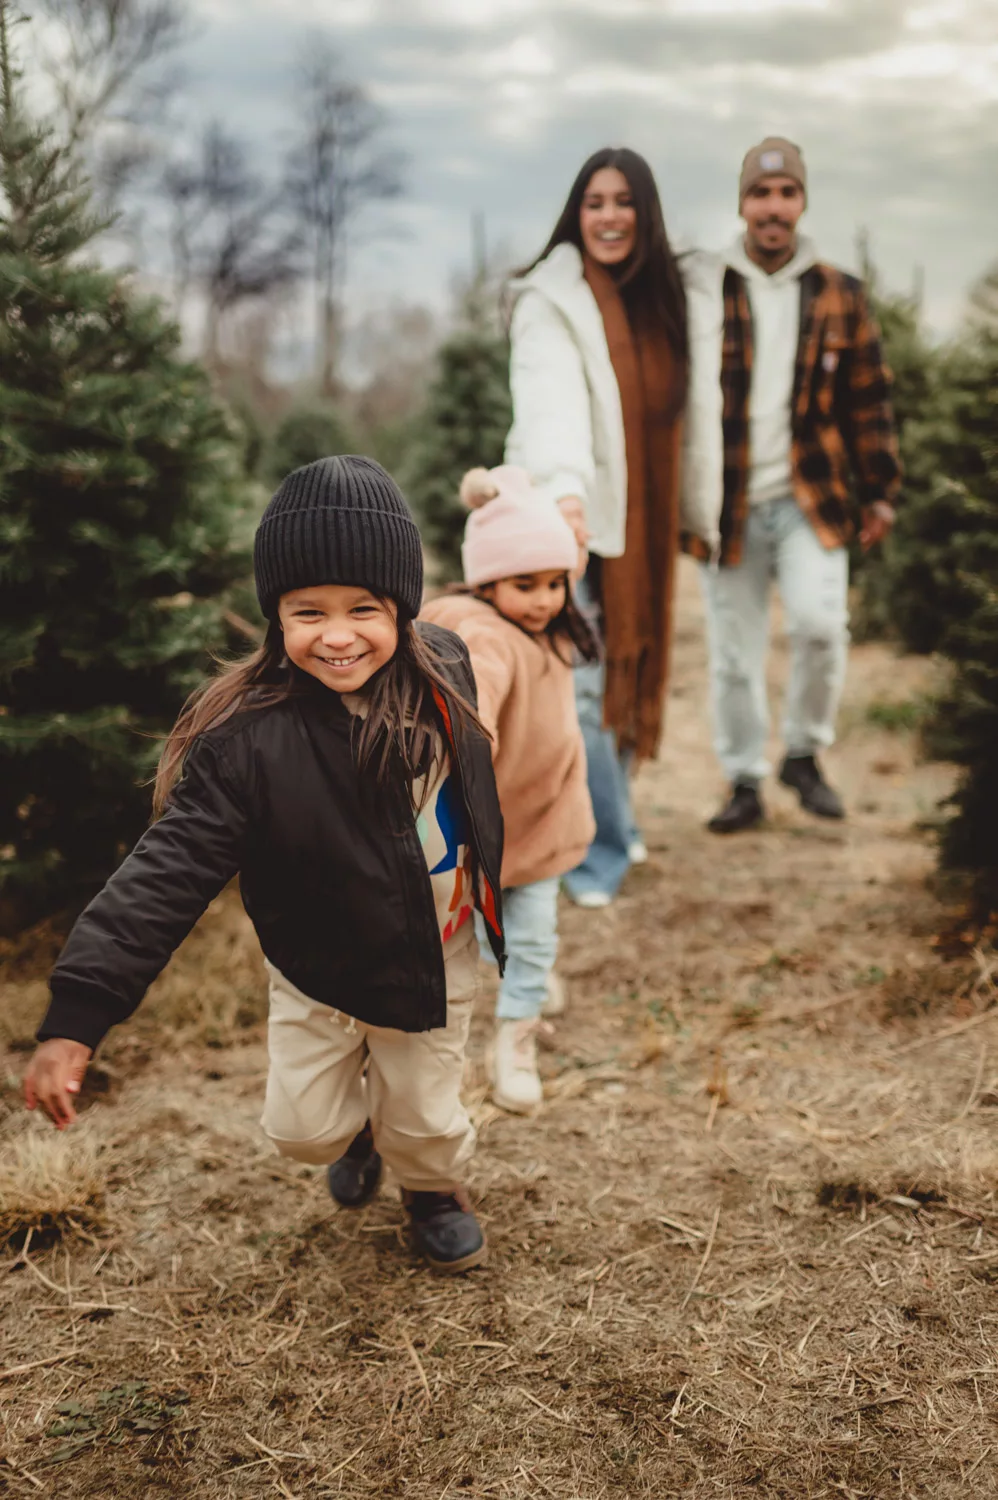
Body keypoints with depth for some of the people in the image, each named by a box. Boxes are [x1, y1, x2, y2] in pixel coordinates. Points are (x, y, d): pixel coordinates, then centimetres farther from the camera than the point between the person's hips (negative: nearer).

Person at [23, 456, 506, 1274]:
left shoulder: (443, 669, -15)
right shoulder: (248, 738, -28)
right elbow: (168, 871, -31)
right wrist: (76, 1014, -36)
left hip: (435, 964, 2)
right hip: (317, 970, -1)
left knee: (424, 1119, 14)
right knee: (303, 1129, 11)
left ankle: (435, 1188, 50)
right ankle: (361, 1121, 49)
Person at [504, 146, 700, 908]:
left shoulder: (660, 298, 12)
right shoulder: (552, 300, -10)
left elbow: (670, 411, 14)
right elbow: (551, 399, -27)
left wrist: (692, 507, 11)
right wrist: (564, 488, -43)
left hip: (639, 517, 6)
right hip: (569, 516, -6)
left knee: (629, 669, 10)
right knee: (580, 686, -8)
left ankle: (611, 824, 28)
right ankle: (603, 851, 4)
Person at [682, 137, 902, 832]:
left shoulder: (840, 296, 5)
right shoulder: (700, 289, -1)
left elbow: (868, 402, 10)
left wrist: (879, 492, 8)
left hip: (810, 497, 0)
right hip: (726, 505, 0)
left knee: (820, 620, -16)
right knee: (735, 651, 5)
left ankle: (804, 754, 9)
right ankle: (744, 783, 21)